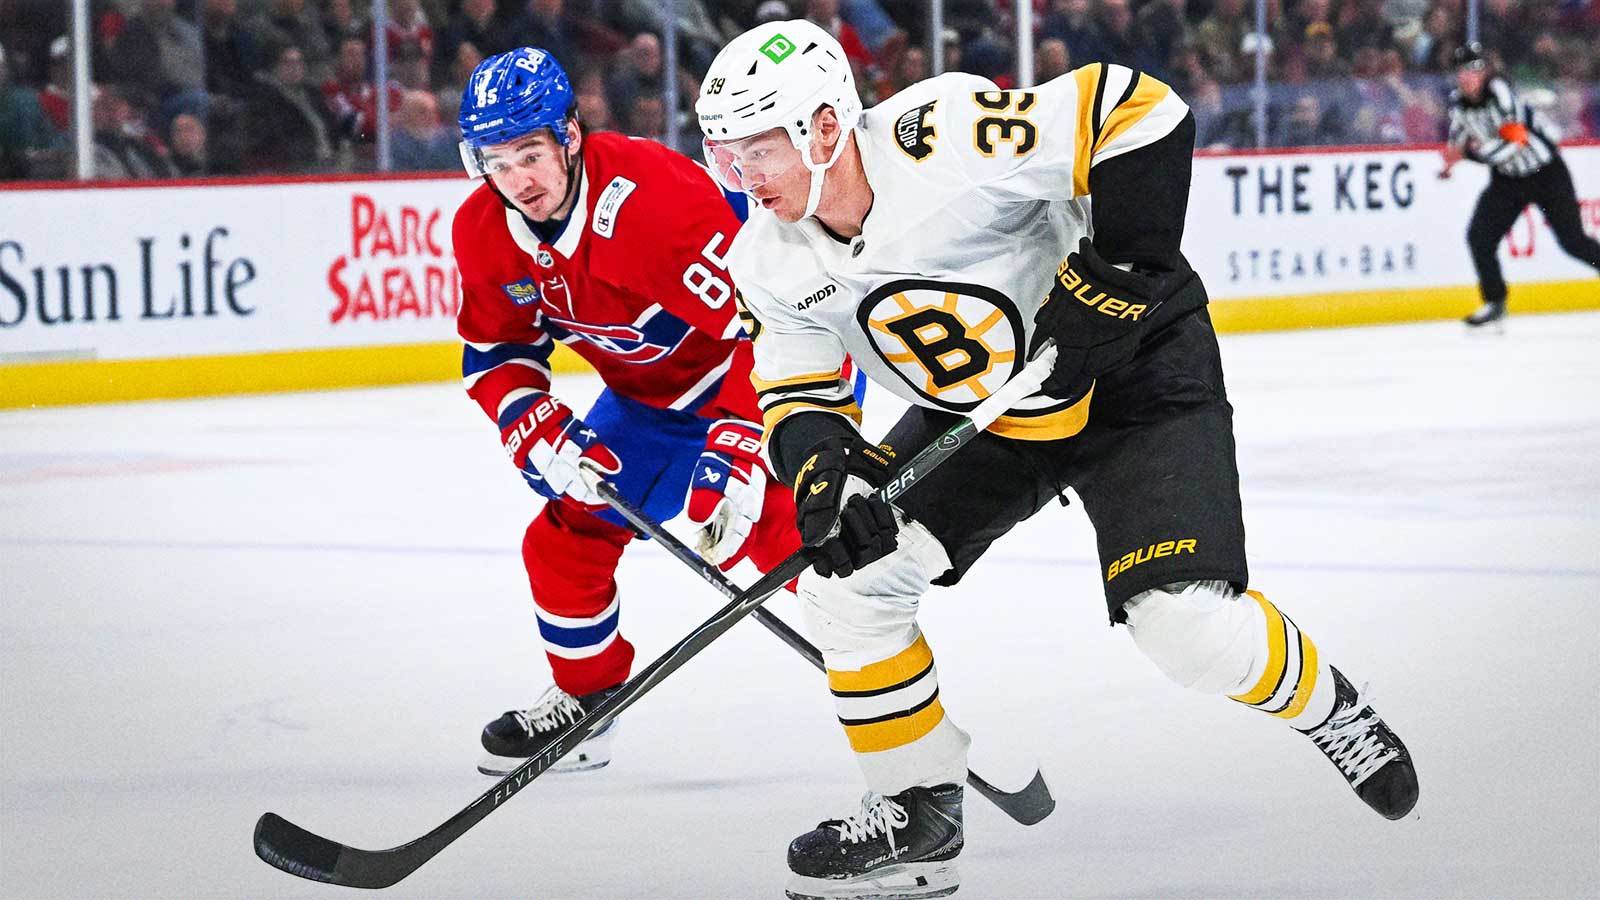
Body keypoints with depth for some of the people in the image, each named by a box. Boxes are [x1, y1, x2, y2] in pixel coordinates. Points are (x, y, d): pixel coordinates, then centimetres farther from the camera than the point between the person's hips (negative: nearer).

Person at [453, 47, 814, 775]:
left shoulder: (650, 200, -34)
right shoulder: (484, 233, -10)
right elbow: (494, 353, 3)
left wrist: (734, 458, -41)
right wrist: (537, 434, -16)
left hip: (773, 362, -8)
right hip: (649, 397, 8)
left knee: (786, 534, -27)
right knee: (566, 537, 5)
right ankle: (582, 701, 28)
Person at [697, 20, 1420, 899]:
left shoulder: (945, 137, -32)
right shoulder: (769, 261, -10)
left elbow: (1140, 112, -31)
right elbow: (796, 391, 0)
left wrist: (1117, 272, -29)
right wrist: (818, 465, -22)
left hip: (1131, 365, -7)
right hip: (974, 411, 7)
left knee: (1183, 620, -19)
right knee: (848, 577, -8)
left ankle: (1324, 705, 13)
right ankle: (919, 810, 8)